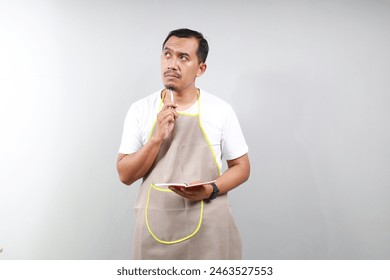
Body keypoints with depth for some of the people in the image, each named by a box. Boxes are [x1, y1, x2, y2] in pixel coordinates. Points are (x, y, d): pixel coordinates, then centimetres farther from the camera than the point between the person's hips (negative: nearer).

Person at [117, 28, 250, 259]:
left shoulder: (221, 110, -3)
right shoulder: (140, 110, 0)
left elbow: (241, 167, 4)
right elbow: (126, 175, -2)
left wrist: (211, 189, -15)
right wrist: (158, 137, -16)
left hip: (209, 227, -1)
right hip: (156, 227, 1)